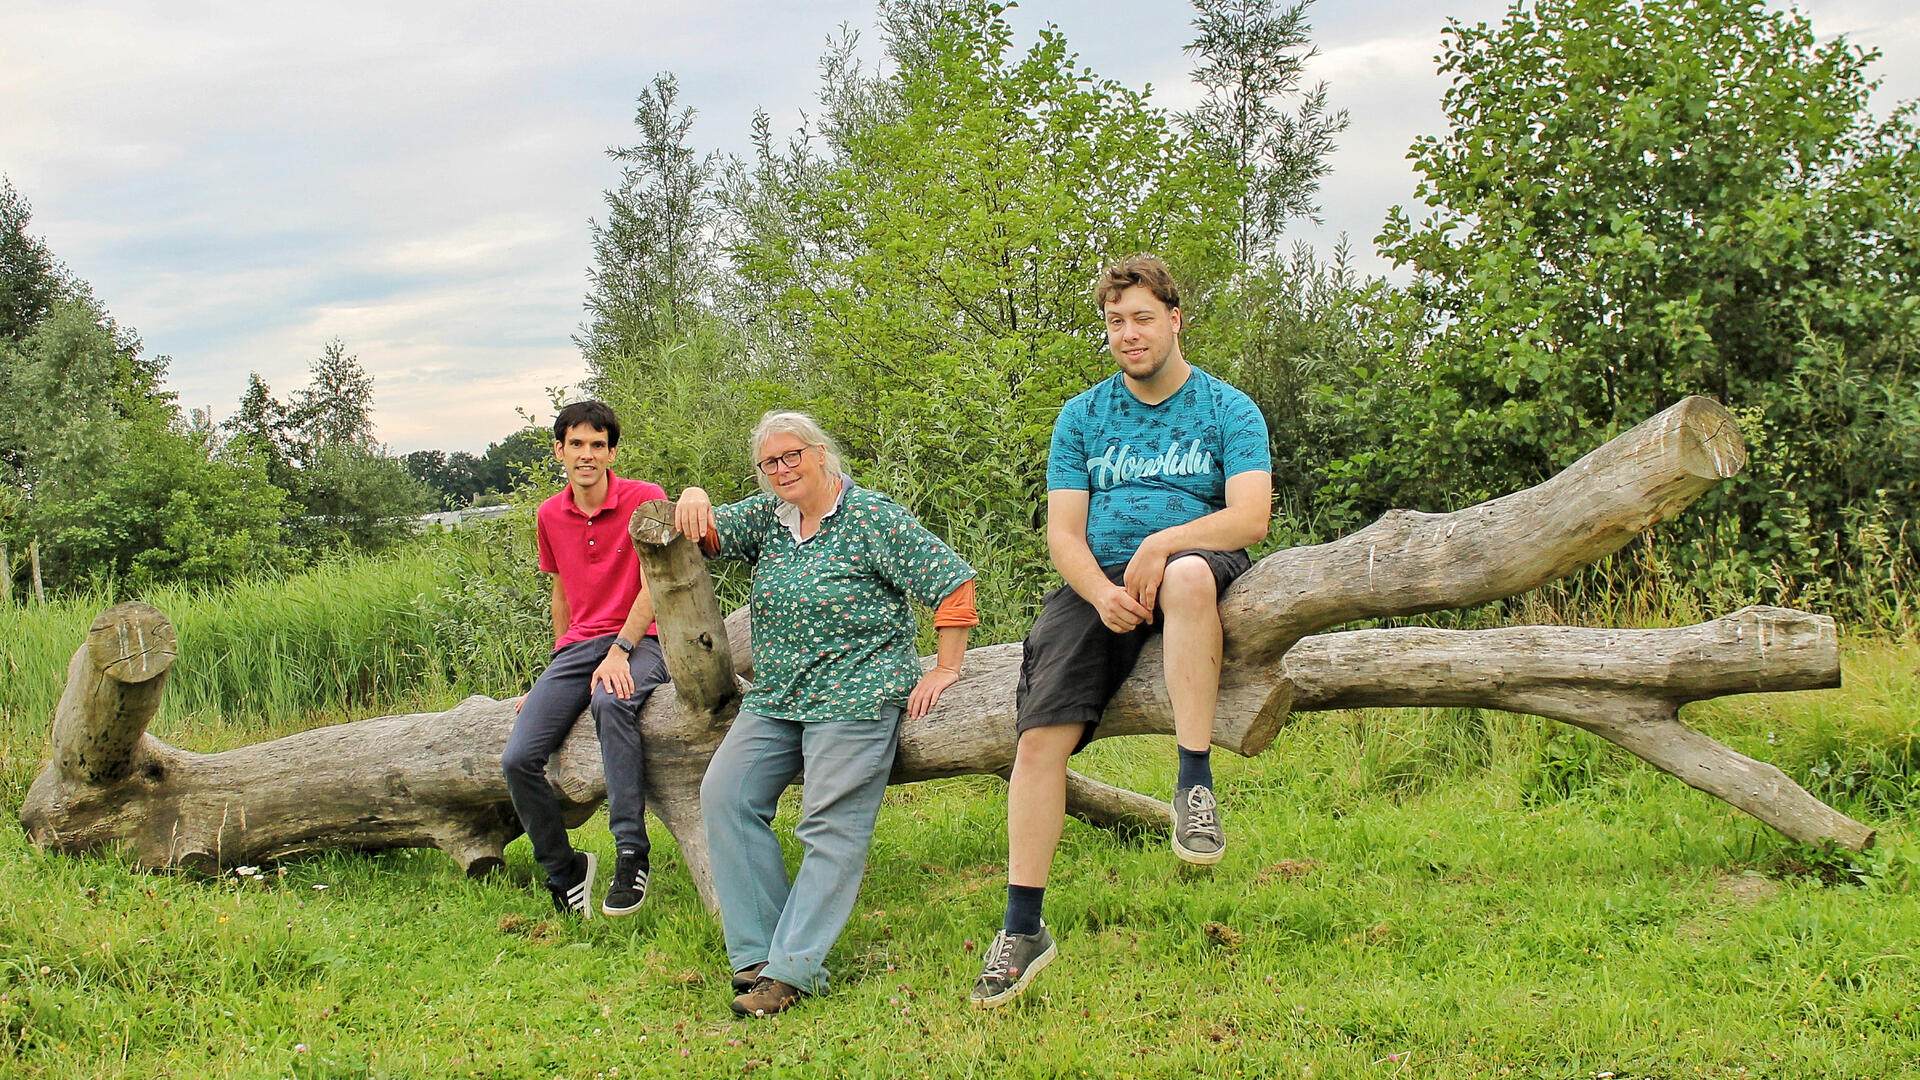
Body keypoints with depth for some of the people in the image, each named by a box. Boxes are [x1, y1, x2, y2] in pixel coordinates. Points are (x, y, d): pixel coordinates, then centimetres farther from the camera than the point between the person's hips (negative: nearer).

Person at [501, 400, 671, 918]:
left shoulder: (644, 498, -3)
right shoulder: (549, 516, 13)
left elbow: (653, 585, -9)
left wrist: (620, 651, -20)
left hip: (639, 640, -5)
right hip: (577, 645, 5)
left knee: (611, 701, -41)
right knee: (517, 759, -15)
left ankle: (630, 854, -36)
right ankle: (564, 871, 5)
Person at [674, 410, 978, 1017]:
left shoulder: (872, 518, -7)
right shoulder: (766, 516, 13)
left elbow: (952, 580, -8)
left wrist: (945, 669, -10)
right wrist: (695, 501, -15)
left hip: (854, 695, -7)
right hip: (774, 699, 7)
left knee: (831, 827, -14)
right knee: (725, 796, -8)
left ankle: (792, 969, -15)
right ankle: (758, 951, -6)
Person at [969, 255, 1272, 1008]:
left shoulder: (1228, 410, 7)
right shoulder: (1082, 417, 14)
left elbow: (1250, 517, -7)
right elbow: (1064, 532, 6)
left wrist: (1163, 543, -21)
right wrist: (1101, 592, -14)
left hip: (1194, 565, -3)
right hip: (1098, 584, 3)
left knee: (1189, 574, -42)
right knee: (1040, 735, -18)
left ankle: (1195, 779, -34)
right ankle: (1023, 929, -12)